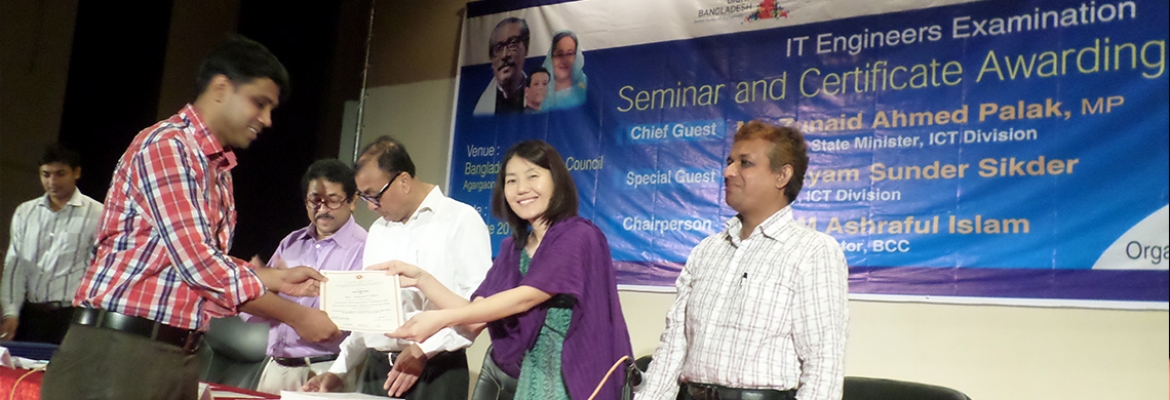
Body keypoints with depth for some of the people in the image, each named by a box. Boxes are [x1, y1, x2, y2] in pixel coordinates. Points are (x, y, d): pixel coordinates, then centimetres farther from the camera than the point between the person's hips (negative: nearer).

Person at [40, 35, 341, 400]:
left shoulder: (218, 169, 17)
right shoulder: (167, 145, -13)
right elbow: (197, 264, -20)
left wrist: (278, 278, 6)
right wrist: (296, 317, -15)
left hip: (179, 355, 9)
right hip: (121, 349, -9)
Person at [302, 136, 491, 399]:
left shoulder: (460, 220, -5)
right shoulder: (378, 230, 17)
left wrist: (424, 349, -18)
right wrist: (339, 370, 14)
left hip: (435, 373, -6)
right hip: (376, 370, 6)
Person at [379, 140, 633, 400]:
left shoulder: (578, 237, -10)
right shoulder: (513, 247, 11)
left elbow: (525, 298, -20)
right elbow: (477, 316, 3)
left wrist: (441, 319, -23)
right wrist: (422, 279, -4)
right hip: (499, 375, 6)